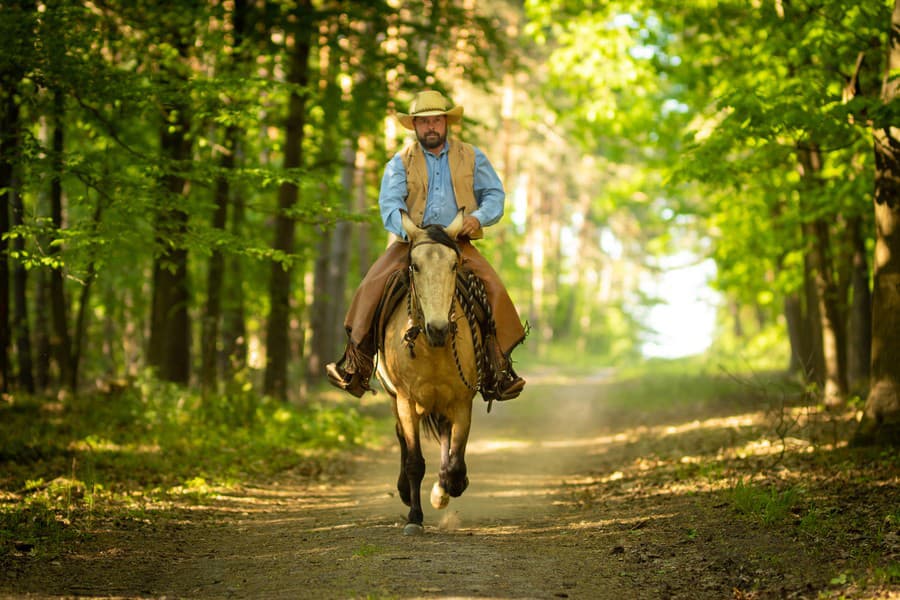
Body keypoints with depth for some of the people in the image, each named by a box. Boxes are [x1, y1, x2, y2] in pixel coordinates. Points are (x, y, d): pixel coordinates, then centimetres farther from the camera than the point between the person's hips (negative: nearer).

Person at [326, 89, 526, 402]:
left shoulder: (471, 157, 9)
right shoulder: (400, 162, 4)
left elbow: (495, 194, 10)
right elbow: (390, 202, -9)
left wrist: (479, 216, -13)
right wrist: (408, 232, -28)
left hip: (458, 244, 0)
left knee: (495, 290, -20)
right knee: (371, 287, -20)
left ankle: (498, 369, -9)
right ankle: (356, 363, -9)